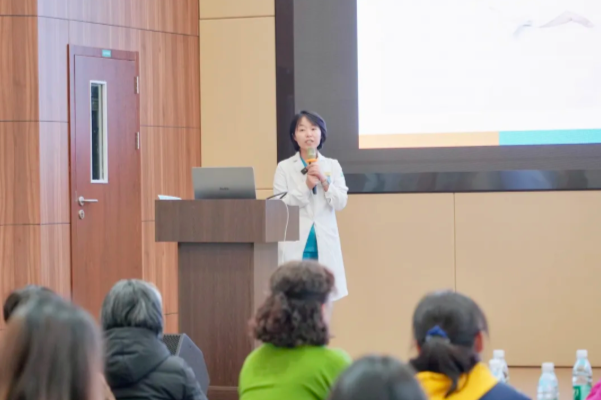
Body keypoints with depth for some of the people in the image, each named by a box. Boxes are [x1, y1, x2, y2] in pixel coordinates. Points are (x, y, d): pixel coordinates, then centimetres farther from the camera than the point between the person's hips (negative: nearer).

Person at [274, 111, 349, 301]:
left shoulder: (333, 166, 9)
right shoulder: (284, 167, 3)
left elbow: (341, 203, 3)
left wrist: (324, 181, -11)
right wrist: (306, 186, -13)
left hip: (324, 243, 2)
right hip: (296, 244, -2)